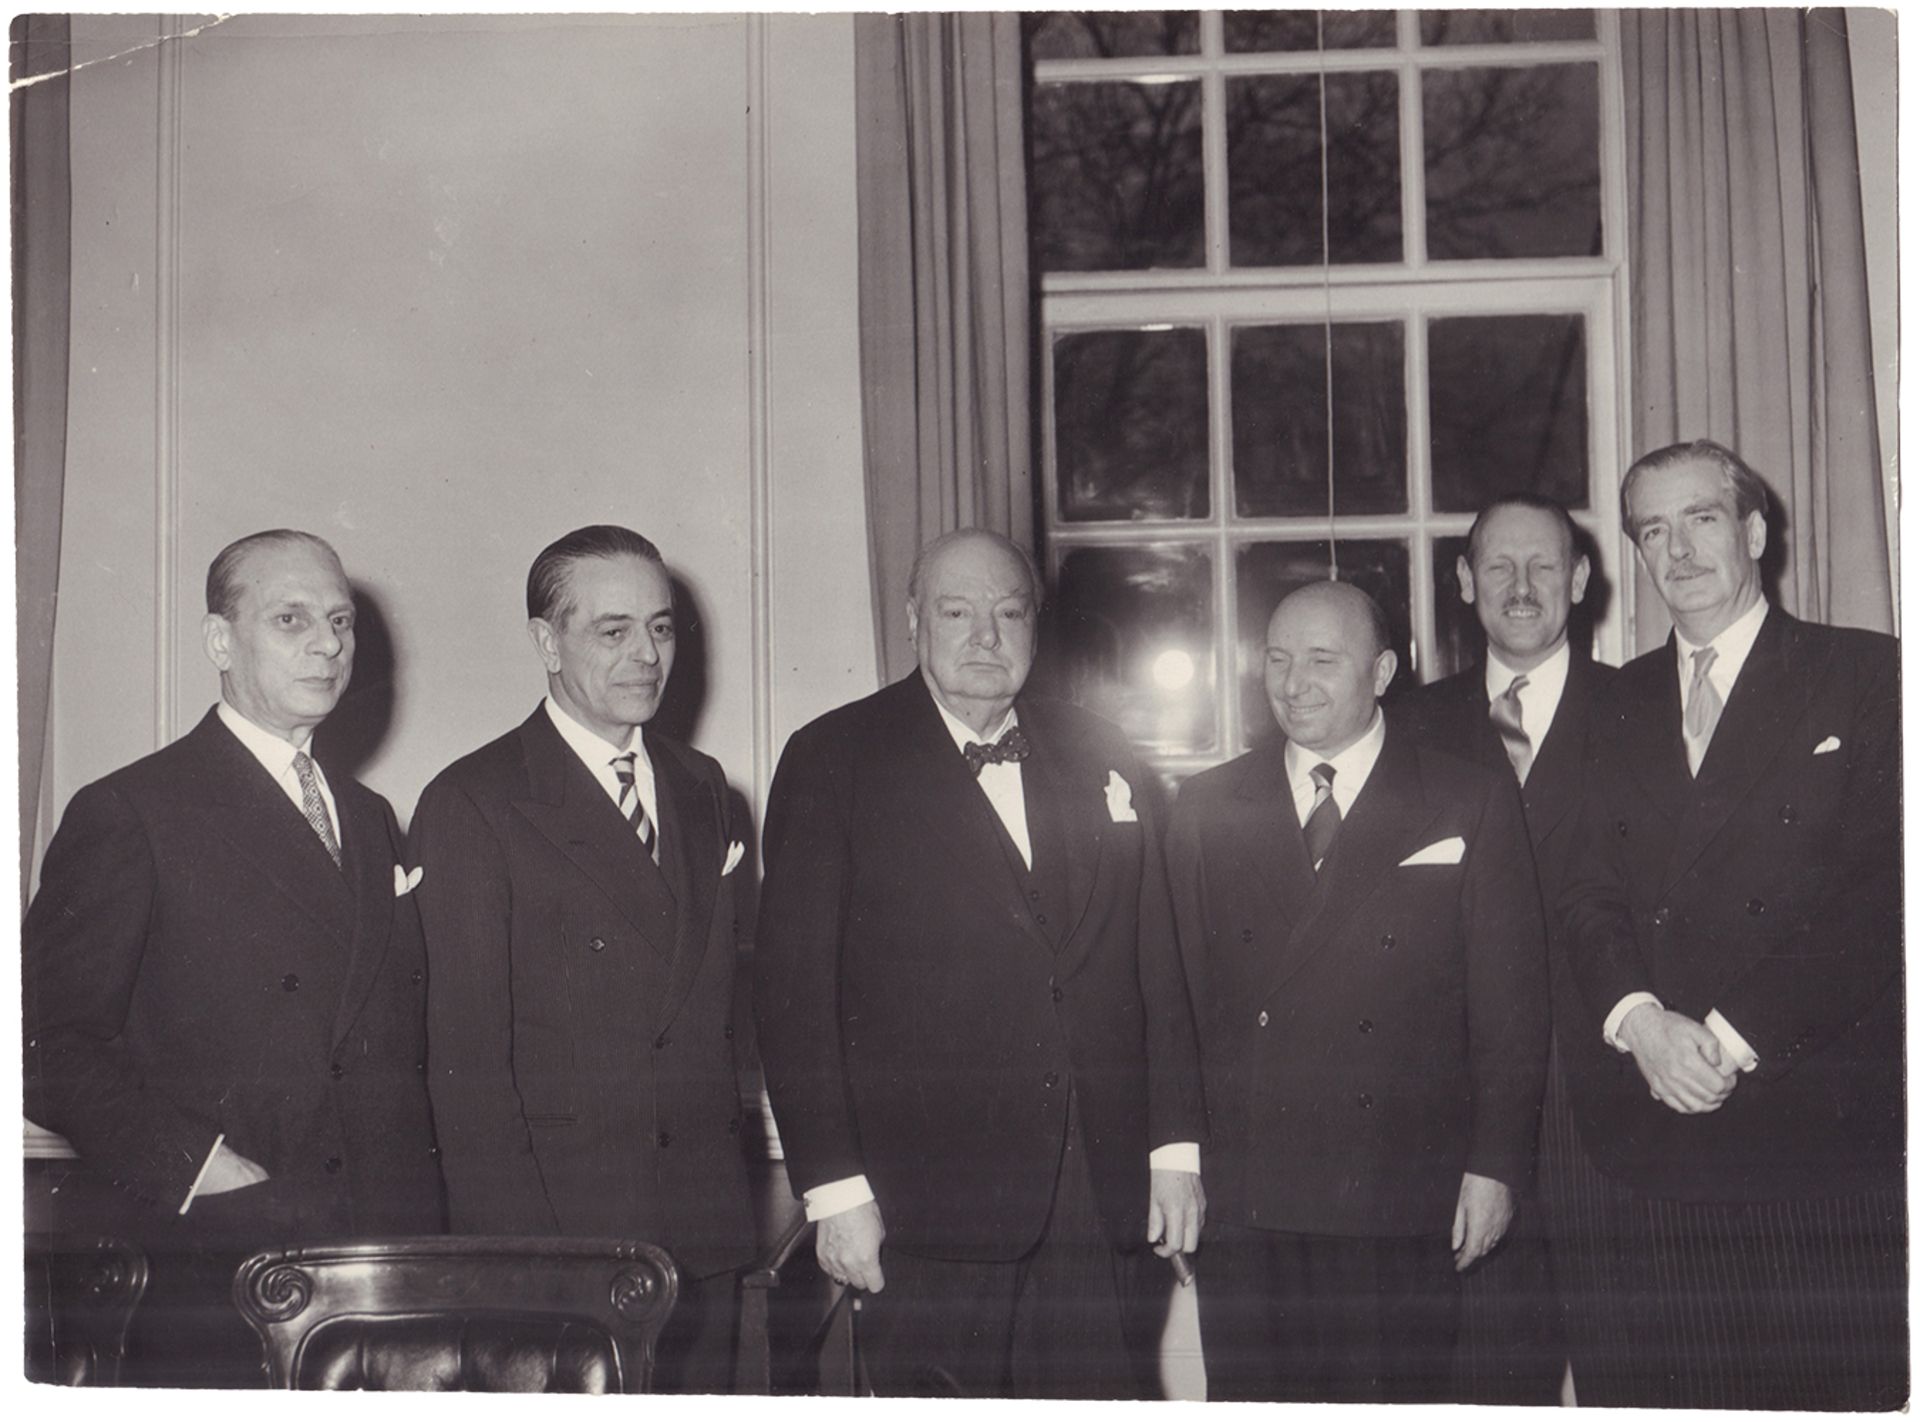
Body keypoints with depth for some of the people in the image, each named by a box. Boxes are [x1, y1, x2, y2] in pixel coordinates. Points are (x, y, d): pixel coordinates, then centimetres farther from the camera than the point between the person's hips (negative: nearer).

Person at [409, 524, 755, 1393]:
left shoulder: (700, 788, 14)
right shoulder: (471, 804, -4)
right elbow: (466, 1055, -9)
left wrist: (738, 1189, 7)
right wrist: (515, 1251, -14)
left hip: (702, 1231, 5)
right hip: (554, 1235, -5)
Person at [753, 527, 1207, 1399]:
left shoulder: (1100, 760, 13)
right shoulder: (832, 761, 1)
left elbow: (1157, 966, 14)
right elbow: (792, 987, -4)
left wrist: (1176, 1147, 8)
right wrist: (834, 1187, -9)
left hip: (1101, 1198, 3)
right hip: (929, 1207, -3)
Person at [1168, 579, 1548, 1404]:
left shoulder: (1471, 804, 3)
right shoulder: (1205, 809, 9)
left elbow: (1510, 1005, 1)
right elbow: (1182, 992, 8)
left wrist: (1494, 1166, -3)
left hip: (1403, 1209, -2)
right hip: (1242, 1207, 2)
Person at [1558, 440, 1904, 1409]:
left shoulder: (1863, 675, 3)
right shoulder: (1624, 704, 17)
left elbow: (1881, 893, -7)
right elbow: (1589, 896, 11)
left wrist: (1733, 1034, -13)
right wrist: (1639, 1021, -9)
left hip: (1826, 1121, -3)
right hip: (1659, 1126, 4)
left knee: (1837, 1388, -1)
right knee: (1662, 1386, 4)